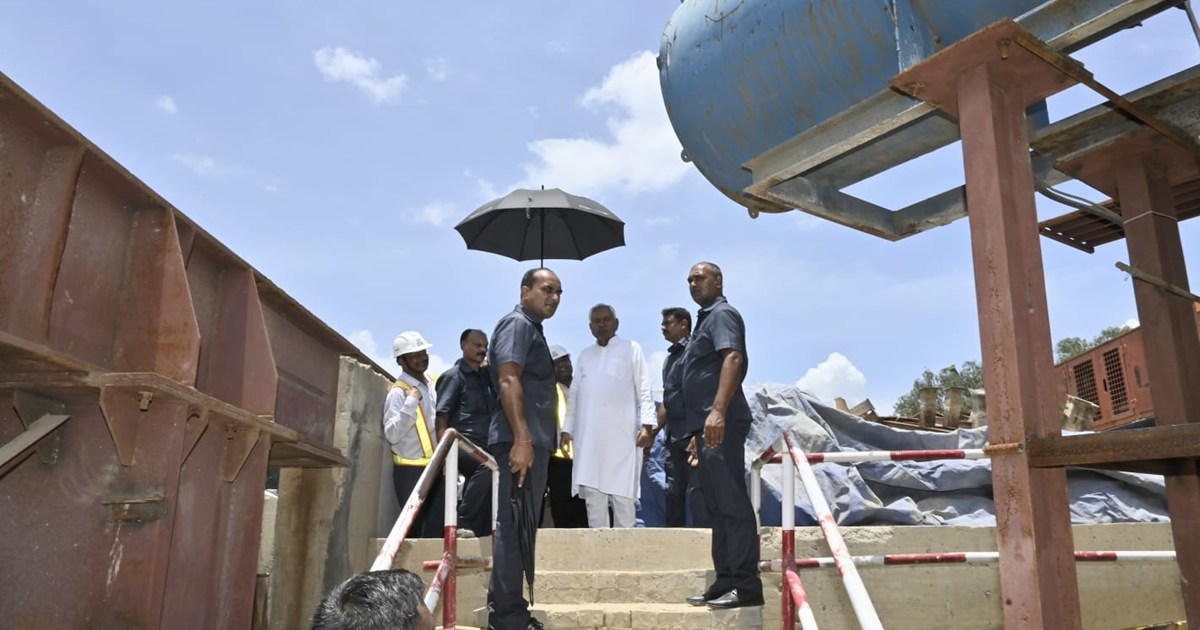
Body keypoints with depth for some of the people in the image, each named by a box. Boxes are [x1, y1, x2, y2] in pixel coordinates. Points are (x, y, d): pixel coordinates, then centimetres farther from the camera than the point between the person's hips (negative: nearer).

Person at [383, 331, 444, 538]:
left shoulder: (433, 385, 10)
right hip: (411, 471, -6)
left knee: (437, 527, 7)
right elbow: (392, 435, -20)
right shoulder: (398, 392, -10)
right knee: (413, 528, 1)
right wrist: (411, 404, -26)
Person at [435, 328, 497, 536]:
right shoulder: (454, 376, 0)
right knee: (488, 466, -34)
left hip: (485, 447, 8)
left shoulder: (487, 376, 19)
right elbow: (441, 419, -7)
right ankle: (463, 523, -25)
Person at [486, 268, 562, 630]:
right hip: (520, 441, -11)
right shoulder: (517, 324, -6)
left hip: (532, 442, 11)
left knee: (519, 526, 13)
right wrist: (522, 438, -26)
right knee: (514, 525, -9)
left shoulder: (532, 329, 25)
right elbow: (508, 381, -18)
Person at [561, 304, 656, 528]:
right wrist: (567, 428, 11)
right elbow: (574, 394, 19)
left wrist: (647, 424, -9)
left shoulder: (631, 349, 9)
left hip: (621, 435, -4)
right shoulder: (584, 355, 20)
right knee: (592, 493, 2)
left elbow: (644, 390, 2)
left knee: (622, 496, -5)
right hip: (588, 437, 4)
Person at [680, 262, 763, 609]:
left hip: (721, 423, -10)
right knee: (718, 507, 11)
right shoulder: (706, 318, 25)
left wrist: (718, 411, -32)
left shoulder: (722, 313, -4)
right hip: (708, 425, 11)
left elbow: (733, 359, -21)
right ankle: (725, 583, 16)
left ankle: (746, 585, -7)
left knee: (732, 504, -10)